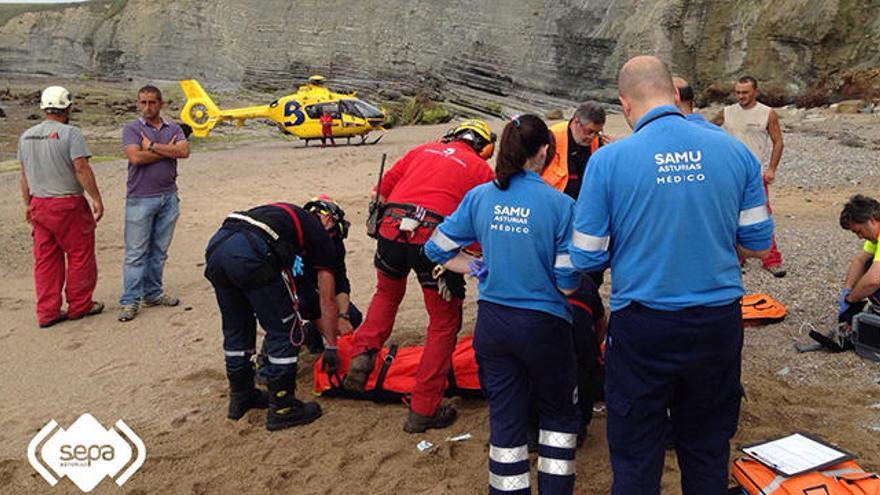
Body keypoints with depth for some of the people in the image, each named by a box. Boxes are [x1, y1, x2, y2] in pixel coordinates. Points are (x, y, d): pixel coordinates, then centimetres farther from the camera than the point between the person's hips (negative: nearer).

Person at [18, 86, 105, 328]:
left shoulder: (26, 136, 10)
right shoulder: (70, 133, -11)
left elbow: (24, 174, 14)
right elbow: (82, 169, -18)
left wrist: (28, 204, 21)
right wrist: (96, 198, -13)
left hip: (39, 205, 7)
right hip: (68, 205, -6)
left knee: (45, 260, 10)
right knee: (80, 255, 7)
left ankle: (47, 312, 14)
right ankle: (79, 305, 15)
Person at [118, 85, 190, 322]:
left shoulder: (173, 128, 11)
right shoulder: (131, 128, 1)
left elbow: (184, 151, -8)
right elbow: (136, 157, -16)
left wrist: (152, 146, -12)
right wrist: (169, 150, -6)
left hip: (168, 197, 4)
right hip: (140, 198, -4)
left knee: (159, 250, 11)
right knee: (136, 252, -3)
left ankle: (153, 293, 22)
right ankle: (129, 301, 2)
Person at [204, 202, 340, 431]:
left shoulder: (288, 214, 37)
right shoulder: (320, 234, 19)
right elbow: (327, 300, 20)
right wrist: (331, 347, 29)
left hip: (215, 244, 8)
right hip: (251, 254, -8)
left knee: (235, 329, 24)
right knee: (285, 332, 9)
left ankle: (240, 397, 39)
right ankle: (282, 408, 18)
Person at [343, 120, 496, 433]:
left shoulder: (423, 150, 23)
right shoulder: (481, 169, 14)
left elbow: (384, 188, 20)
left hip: (392, 229, 4)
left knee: (387, 293, 34)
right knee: (444, 324, 12)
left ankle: (363, 355, 17)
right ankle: (422, 411, 14)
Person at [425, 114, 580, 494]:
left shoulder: (479, 197, -3)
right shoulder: (560, 205, -14)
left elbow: (438, 250, 3)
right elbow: (568, 283, -13)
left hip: (492, 323, 3)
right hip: (543, 325, -3)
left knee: (505, 418, 16)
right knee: (559, 415, 20)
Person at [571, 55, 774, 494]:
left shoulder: (608, 160, -11)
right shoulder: (734, 150, -2)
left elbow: (586, 257, -7)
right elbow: (758, 244, 5)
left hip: (642, 328, -3)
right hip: (720, 322, 3)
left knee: (636, 457, 13)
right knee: (707, 450, 21)